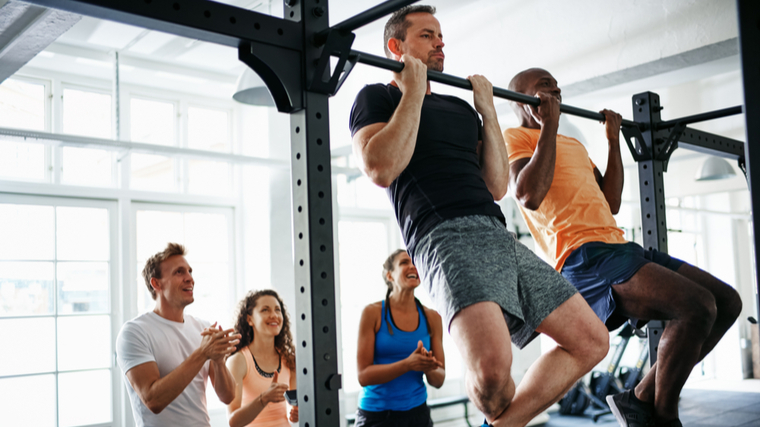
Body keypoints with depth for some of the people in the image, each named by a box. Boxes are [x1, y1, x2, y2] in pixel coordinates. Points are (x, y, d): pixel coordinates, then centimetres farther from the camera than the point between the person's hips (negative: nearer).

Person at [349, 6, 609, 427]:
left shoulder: (460, 108, 29)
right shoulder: (378, 98, 11)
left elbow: (496, 186, 21)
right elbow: (381, 168, -10)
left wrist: (488, 111, 18)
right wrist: (414, 92, -2)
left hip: (500, 236, 8)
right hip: (447, 237, -7)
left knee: (591, 340, 2)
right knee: (492, 365, -30)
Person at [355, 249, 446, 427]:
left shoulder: (432, 317, 0)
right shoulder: (373, 312, -9)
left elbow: (439, 380, 2)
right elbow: (363, 376, -13)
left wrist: (427, 367, -20)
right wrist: (408, 364, -25)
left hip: (417, 412, 3)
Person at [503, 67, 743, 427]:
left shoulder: (573, 144, 29)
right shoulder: (516, 137, 4)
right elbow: (530, 196, -15)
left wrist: (613, 139, 26)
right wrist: (549, 125, -10)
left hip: (619, 248, 9)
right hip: (586, 259, -9)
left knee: (726, 302, 4)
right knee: (697, 306, -24)